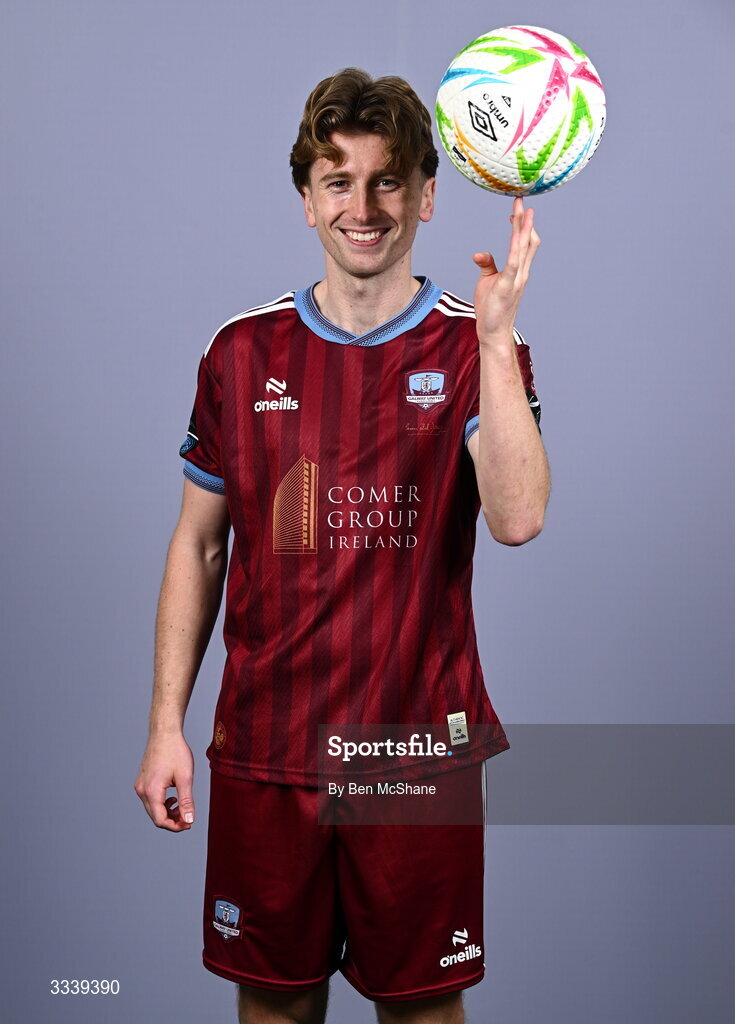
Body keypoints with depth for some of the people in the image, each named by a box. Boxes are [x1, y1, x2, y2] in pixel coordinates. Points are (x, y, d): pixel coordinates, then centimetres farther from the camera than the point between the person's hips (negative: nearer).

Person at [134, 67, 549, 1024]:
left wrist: (496, 337, -25)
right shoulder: (243, 350, 2)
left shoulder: (477, 350, -3)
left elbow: (518, 517, -20)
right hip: (264, 747, 1)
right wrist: (166, 723, 3)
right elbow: (198, 545, 6)